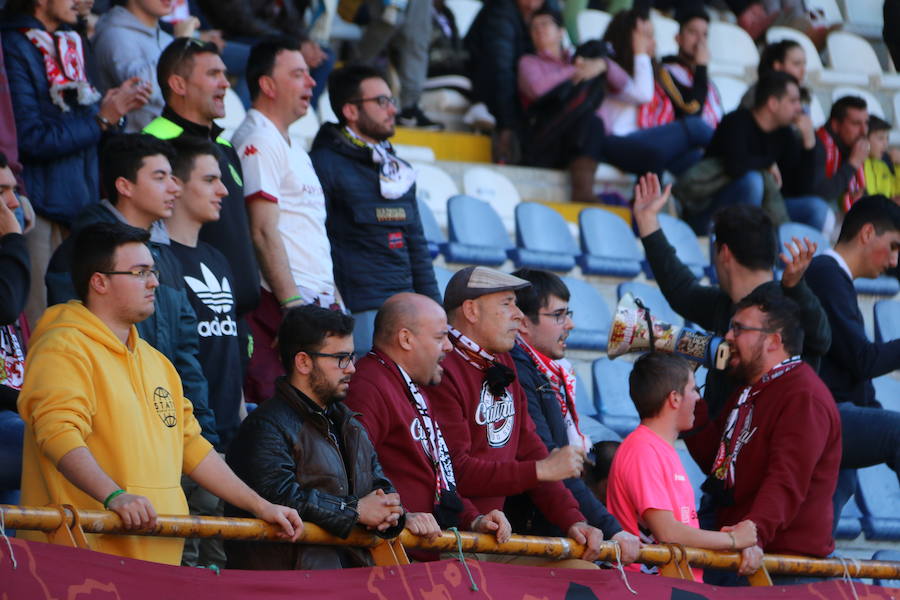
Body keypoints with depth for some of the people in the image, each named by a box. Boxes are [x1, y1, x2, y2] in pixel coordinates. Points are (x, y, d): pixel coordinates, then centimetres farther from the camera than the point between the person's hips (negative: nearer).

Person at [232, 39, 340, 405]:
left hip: (319, 302, 9)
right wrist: (294, 304, -21)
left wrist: (335, 300, 19)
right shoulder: (258, 142, -8)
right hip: (283, 305, -9)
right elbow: (263, 232, -16)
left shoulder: (293, 149, 23)